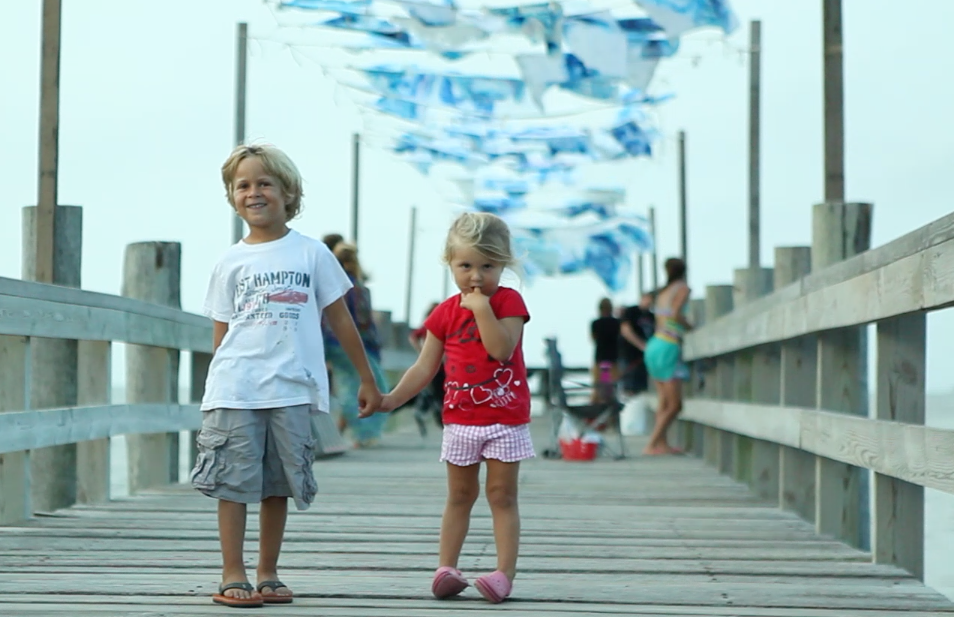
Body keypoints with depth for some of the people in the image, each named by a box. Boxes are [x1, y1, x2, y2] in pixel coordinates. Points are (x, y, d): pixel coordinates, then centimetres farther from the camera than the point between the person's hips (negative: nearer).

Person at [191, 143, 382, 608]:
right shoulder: (231, 262, 7)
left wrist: (367, 380, 12)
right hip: (235, 390, 0)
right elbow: (220, 333, 10)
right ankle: (232, 576, 4)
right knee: (233, 482, -2)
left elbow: (340, 319, 10)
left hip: (292, 390, 0)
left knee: (279, 484, 6)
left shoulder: (311, 254, 6)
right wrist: (218, 386, 5)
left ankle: (268, 574, 16)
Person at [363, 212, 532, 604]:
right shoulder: (446, 313, 3)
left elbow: (502, 349, -24)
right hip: (460, 420, 4)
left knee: (502, 495, 0)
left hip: (505, 419, -3)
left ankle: (505, 573, -2)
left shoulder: (508, 301, -7)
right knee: (459, 496, 12)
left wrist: (481, 307, -24)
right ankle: (446, 568, 14)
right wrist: (391, 399, -2)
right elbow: (425, 368, 6)